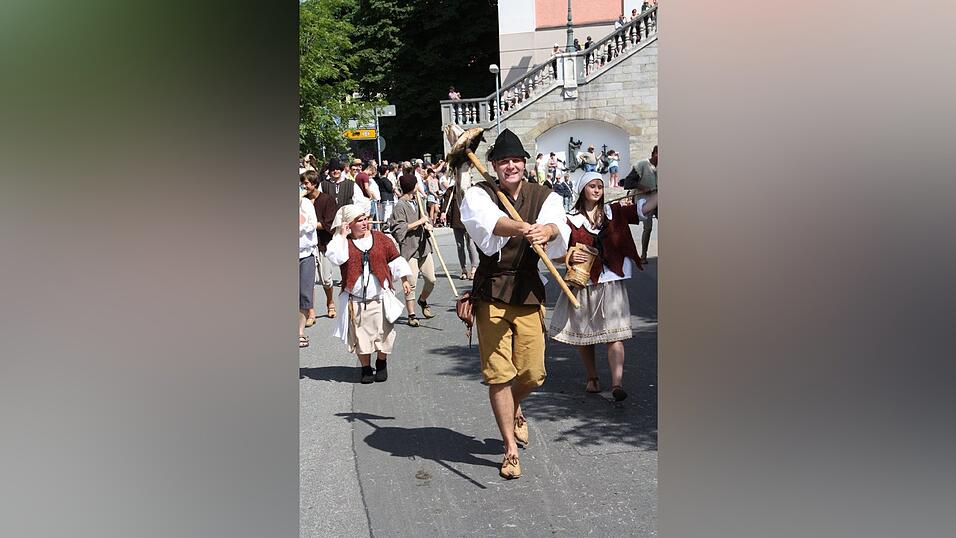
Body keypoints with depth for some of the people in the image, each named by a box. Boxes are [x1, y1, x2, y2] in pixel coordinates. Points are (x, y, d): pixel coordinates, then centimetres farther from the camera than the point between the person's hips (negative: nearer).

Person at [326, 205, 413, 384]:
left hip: (380, 299, 1)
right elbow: (335, 257, -19)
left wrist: (404, 279, 6)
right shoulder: (344, 241, 1)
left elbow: (395, 259, 10)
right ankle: (366, 368, 18)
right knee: (360, 335, 2)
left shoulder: (380, 238, 5)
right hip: (355, 300, -1)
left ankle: (381, 365, 23)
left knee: (384, 333, 2)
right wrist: (341, 236, -12)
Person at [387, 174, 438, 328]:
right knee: (411, 283, -5)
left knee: (431, 279, 8)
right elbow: (399, 228, -17)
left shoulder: (417, 201, 13)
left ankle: (423, 301, 36)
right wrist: (419, 222, -13)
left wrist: (428, 225, 3)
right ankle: (411, 315, 5)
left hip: (423, 246, 7)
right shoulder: (400, 206, -11)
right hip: (409, 249, -7)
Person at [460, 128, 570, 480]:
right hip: (491, 294, -2)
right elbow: (489, 222, -29)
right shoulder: (479, 195, -5)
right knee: (498, 374, -2)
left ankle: (514, 409, 42)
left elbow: (558, 226, -19)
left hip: (529, 292, 2)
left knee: (533, 374, 6)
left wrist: (547, 230, -44)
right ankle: (511, 448, 14)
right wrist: (525, 228, -49)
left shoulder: (544, 196, 3)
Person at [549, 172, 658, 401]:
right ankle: (592, 378, 27)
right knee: (583, 335, 9)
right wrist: (569, 257, -13)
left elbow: (643, 208, -1)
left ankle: (617, 384, -15)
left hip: (611, 281, 0)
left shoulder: (613, 212, 8)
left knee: (615, 335, -10)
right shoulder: (570, 219, 4)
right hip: (583, 283, 0)